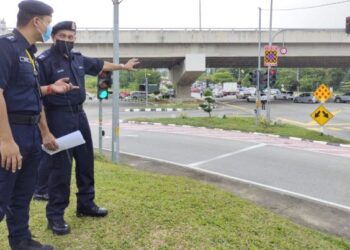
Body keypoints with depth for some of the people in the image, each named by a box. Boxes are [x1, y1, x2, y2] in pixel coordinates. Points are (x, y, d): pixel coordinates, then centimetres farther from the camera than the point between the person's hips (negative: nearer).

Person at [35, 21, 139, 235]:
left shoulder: (78, 58, 12)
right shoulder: (45, 60, -10)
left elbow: (101, 65, 28)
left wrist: (123, 66, 38)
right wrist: (52, 88, -29)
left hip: (79, 114, 8)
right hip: (58, 117, -8)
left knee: (86, 161, 13)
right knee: (61, 166, -7)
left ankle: (86, 204, 28)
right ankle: (55, 215, 4)